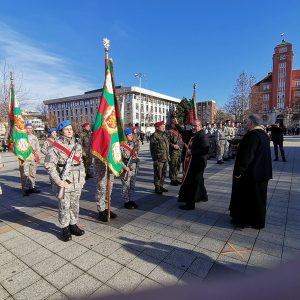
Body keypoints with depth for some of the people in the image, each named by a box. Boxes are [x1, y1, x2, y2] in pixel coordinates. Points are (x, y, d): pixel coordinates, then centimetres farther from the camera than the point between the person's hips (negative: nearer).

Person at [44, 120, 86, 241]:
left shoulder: (77, 145, 9)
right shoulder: (56, 146, -8)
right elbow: (49, 165, -11)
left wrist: (83, 177, 10)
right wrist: (58, 181, -16)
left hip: (77, 182, 5)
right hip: (64, 182, -5)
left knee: (75, 204, 15)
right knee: (64, 206, 6)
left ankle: (73, 225, 31)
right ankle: (65, 228, 22)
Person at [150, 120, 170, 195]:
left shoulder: (164, 134, 15)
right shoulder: (154, 135, -11)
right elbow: (152, 148, -13)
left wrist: (168, 156, 19)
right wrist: (155, 158, -16)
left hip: (165, 158, 8)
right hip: (158, 158, -8)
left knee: (163, 173, 16)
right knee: (158, 174, 0)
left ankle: (161, 186, 29)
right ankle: (157, 188, 13)